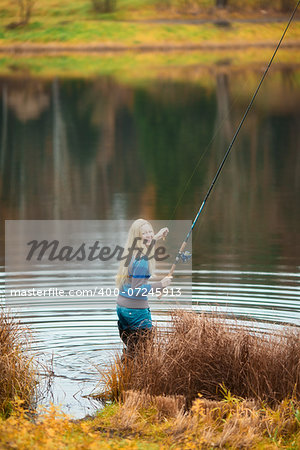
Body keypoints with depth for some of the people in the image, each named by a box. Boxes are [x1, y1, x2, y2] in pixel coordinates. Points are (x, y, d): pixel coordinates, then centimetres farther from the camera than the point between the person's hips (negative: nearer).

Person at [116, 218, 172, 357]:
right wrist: (160, 284, -17)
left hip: (121, 305, 9)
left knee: (130, 347, 18)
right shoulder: (142, 260, -21)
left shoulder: (131, 252, 6)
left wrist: (156, 237, 35)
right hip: (136, 308, -9)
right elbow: (137, 290, -22)